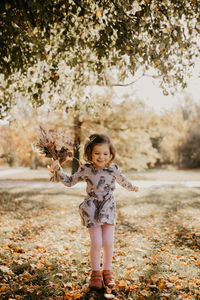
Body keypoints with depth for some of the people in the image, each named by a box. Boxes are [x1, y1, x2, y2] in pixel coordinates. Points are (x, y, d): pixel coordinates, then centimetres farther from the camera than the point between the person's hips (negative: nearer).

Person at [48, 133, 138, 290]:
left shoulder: (114, 169, -3)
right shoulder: (86, 169, -8)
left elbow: (122, 180, 20)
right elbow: (70, 181, 3)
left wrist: (132, 187, 36)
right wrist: (58, 170, -10)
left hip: (108, 210, 2)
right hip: (92, 211, -2)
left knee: (108, 243, -1)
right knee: (97, 243, -4)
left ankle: (107, 271, 23)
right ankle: (96, 272, 19)